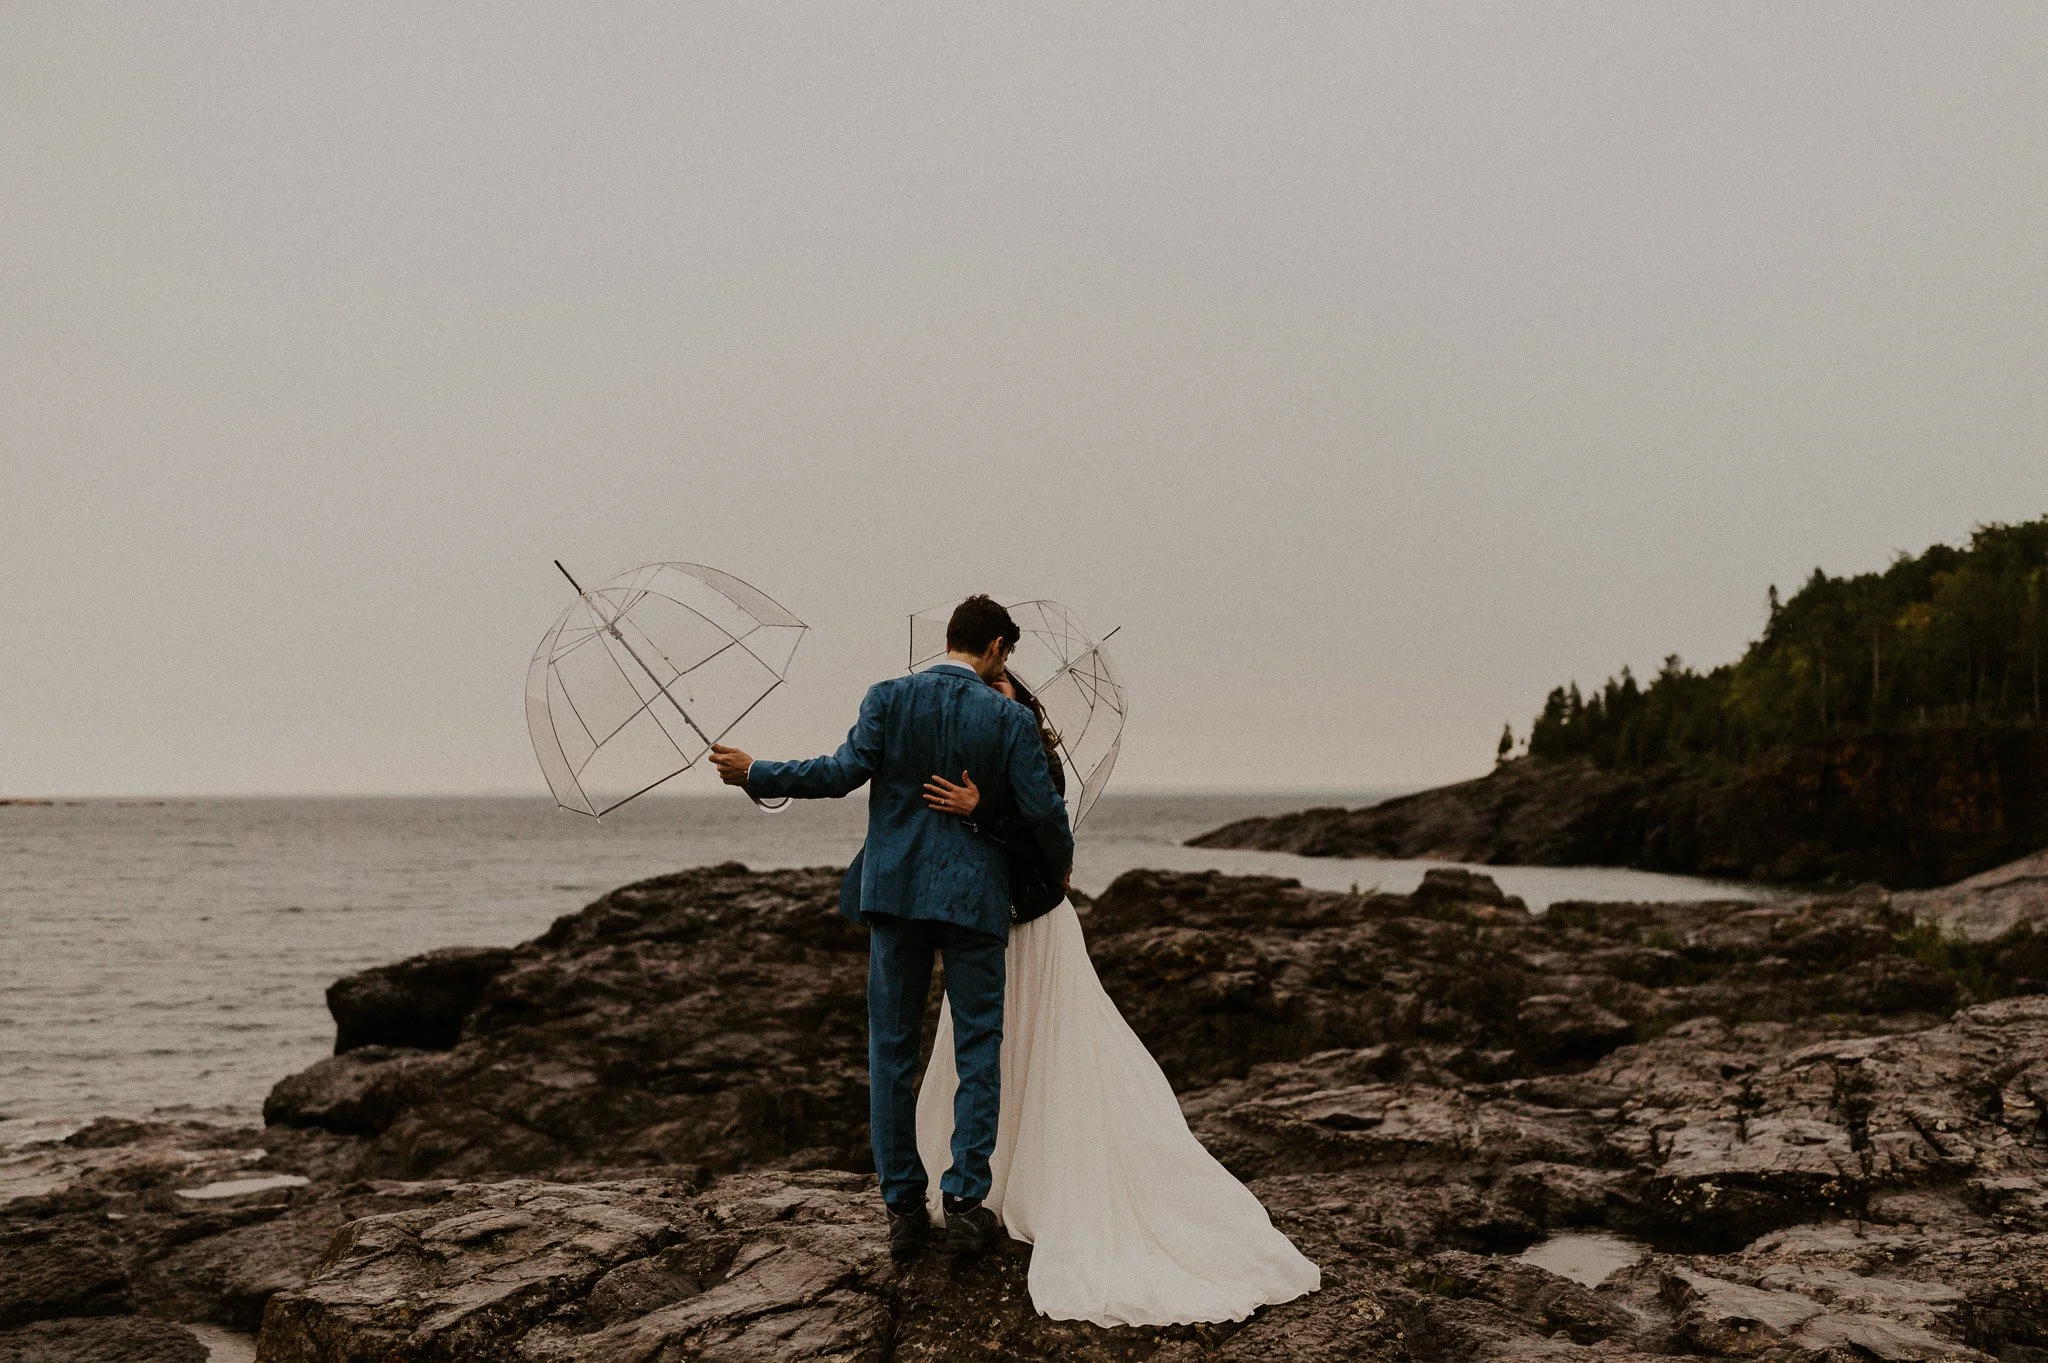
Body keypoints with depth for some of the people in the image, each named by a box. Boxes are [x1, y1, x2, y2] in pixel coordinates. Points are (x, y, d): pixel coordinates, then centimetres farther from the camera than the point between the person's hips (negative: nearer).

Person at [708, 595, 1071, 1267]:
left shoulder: (889, 696, -2)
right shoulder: (1010, 716, -4)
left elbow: (845, 770, -9)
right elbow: (1041, 809, -5)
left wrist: (755, 773, 2)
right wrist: (1061, 863, 16)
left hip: (896, 892, 2)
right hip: (974, 900, -1)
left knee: (891, 1051, 9)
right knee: (978, 1053, 8)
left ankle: (903, 1207, 12)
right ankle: (964, 1201, 3)